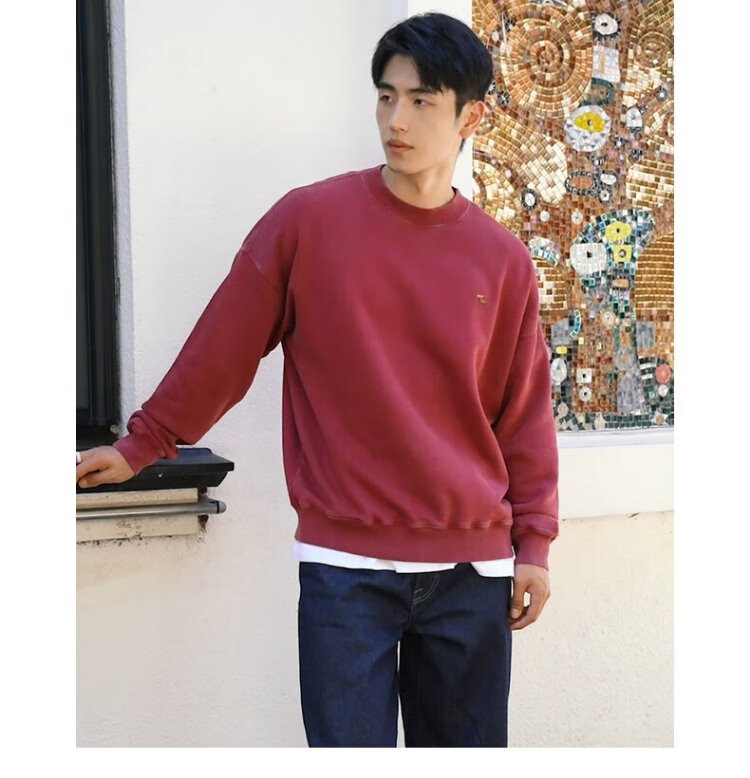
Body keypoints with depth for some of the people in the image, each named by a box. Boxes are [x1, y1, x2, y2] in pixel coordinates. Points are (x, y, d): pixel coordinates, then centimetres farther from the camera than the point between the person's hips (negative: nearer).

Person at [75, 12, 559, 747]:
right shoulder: (307, 219, -2)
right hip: (344, 563, -2)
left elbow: (523, 412, 8)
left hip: (472, 569, 3)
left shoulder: (502, 259, 4)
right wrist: (142, 444, 10)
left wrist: (534, 544, 5)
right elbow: (221, 349, 5)